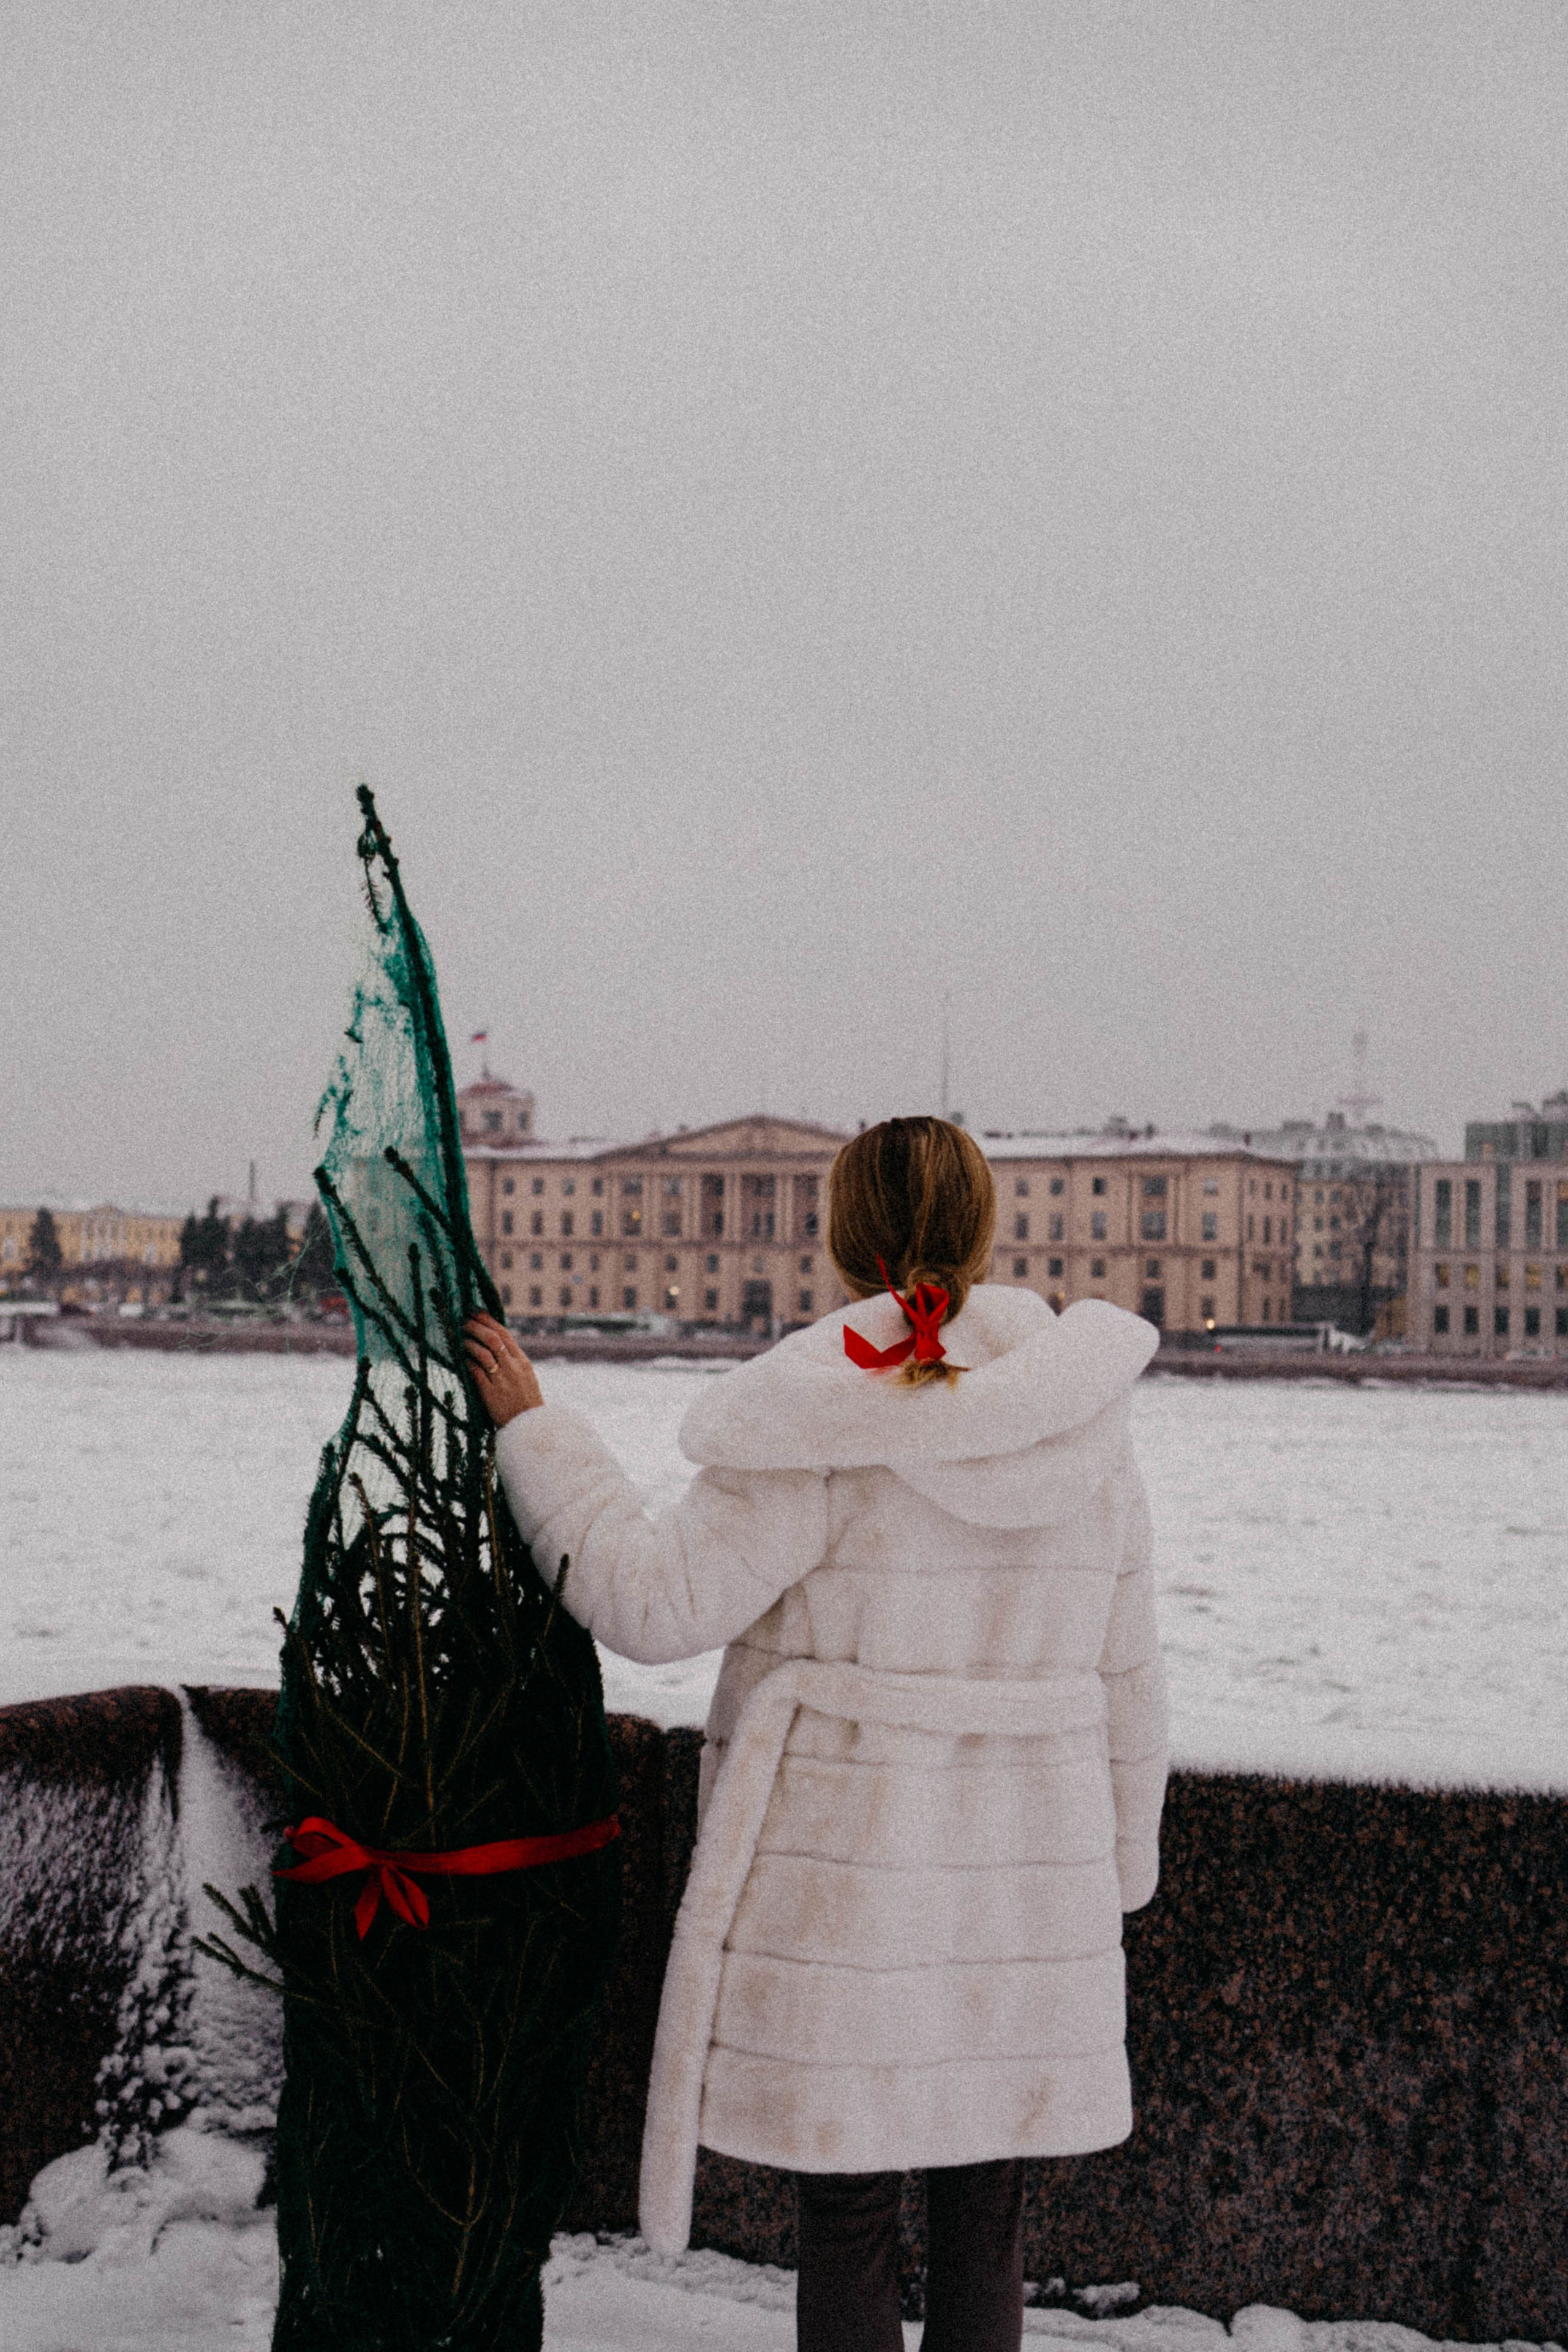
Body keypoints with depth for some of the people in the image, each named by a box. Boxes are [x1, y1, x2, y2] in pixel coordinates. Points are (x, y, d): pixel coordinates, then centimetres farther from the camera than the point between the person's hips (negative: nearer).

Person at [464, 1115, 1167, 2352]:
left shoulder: (824, 1421, -13)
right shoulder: (1087, 1426, 3)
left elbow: (657, 1599, -13)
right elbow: (1126, 1674, 9)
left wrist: (533, 1427, -5)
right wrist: (1117, 1868, 19)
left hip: (845, 1879, -4)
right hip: (1029, 1880, 4)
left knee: (848, 2219, 8)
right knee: (985, 2217, 14)